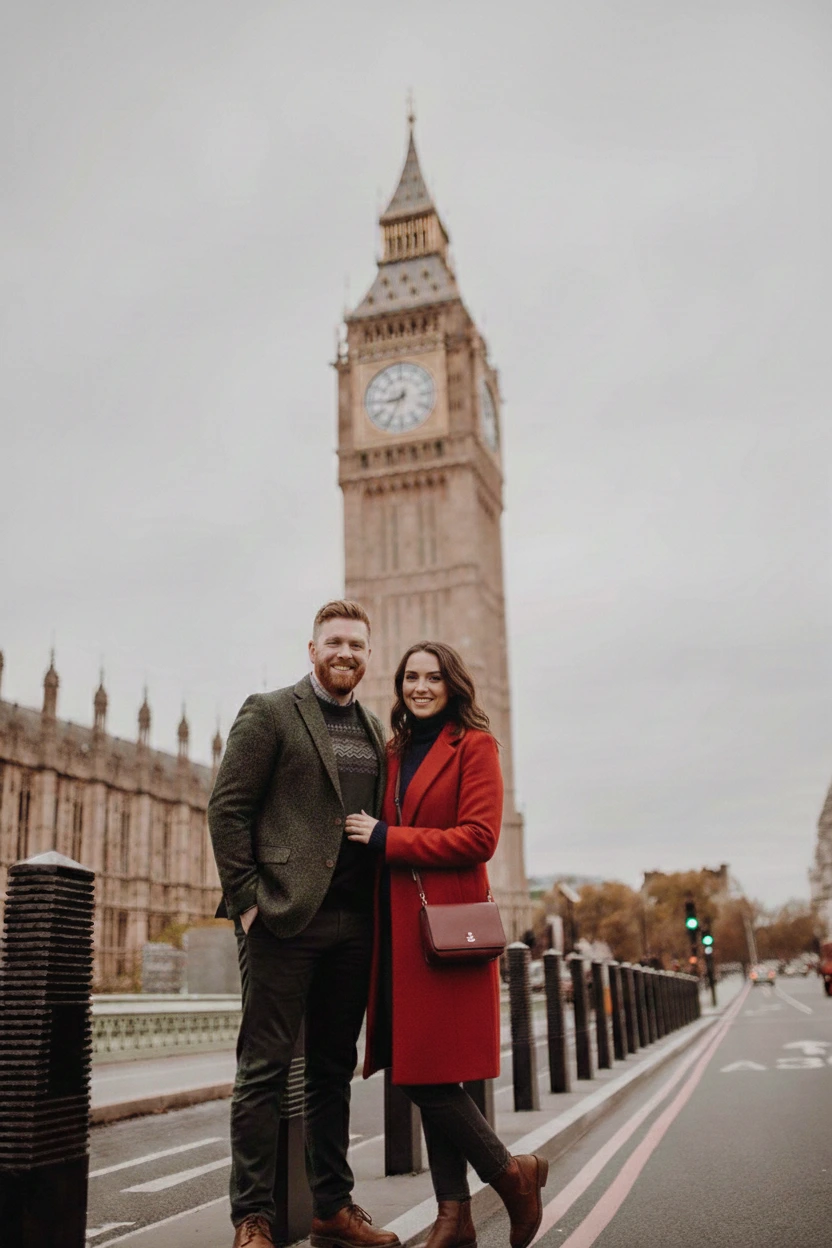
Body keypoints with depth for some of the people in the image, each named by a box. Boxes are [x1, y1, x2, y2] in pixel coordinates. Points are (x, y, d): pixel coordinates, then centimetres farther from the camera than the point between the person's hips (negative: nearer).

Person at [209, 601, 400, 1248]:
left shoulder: (375, 731, 17)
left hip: (353, 922, 6)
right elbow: (227, 807, -5)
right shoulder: (269, 713, 0)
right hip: (285, 915, -5)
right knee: (265, 1068, 0)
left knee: (334, 1068, 13)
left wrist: (381, 905, 8)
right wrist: (245, 898, -11)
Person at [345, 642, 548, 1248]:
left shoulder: (474, 745, -3)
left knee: (428, 1073, -7)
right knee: (424, 1075, 9)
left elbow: (479, 837, -13)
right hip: (399, 931, 7)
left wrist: (387, 839, -11)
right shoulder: (397, 753, 17)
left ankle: (512, 1172, 16)